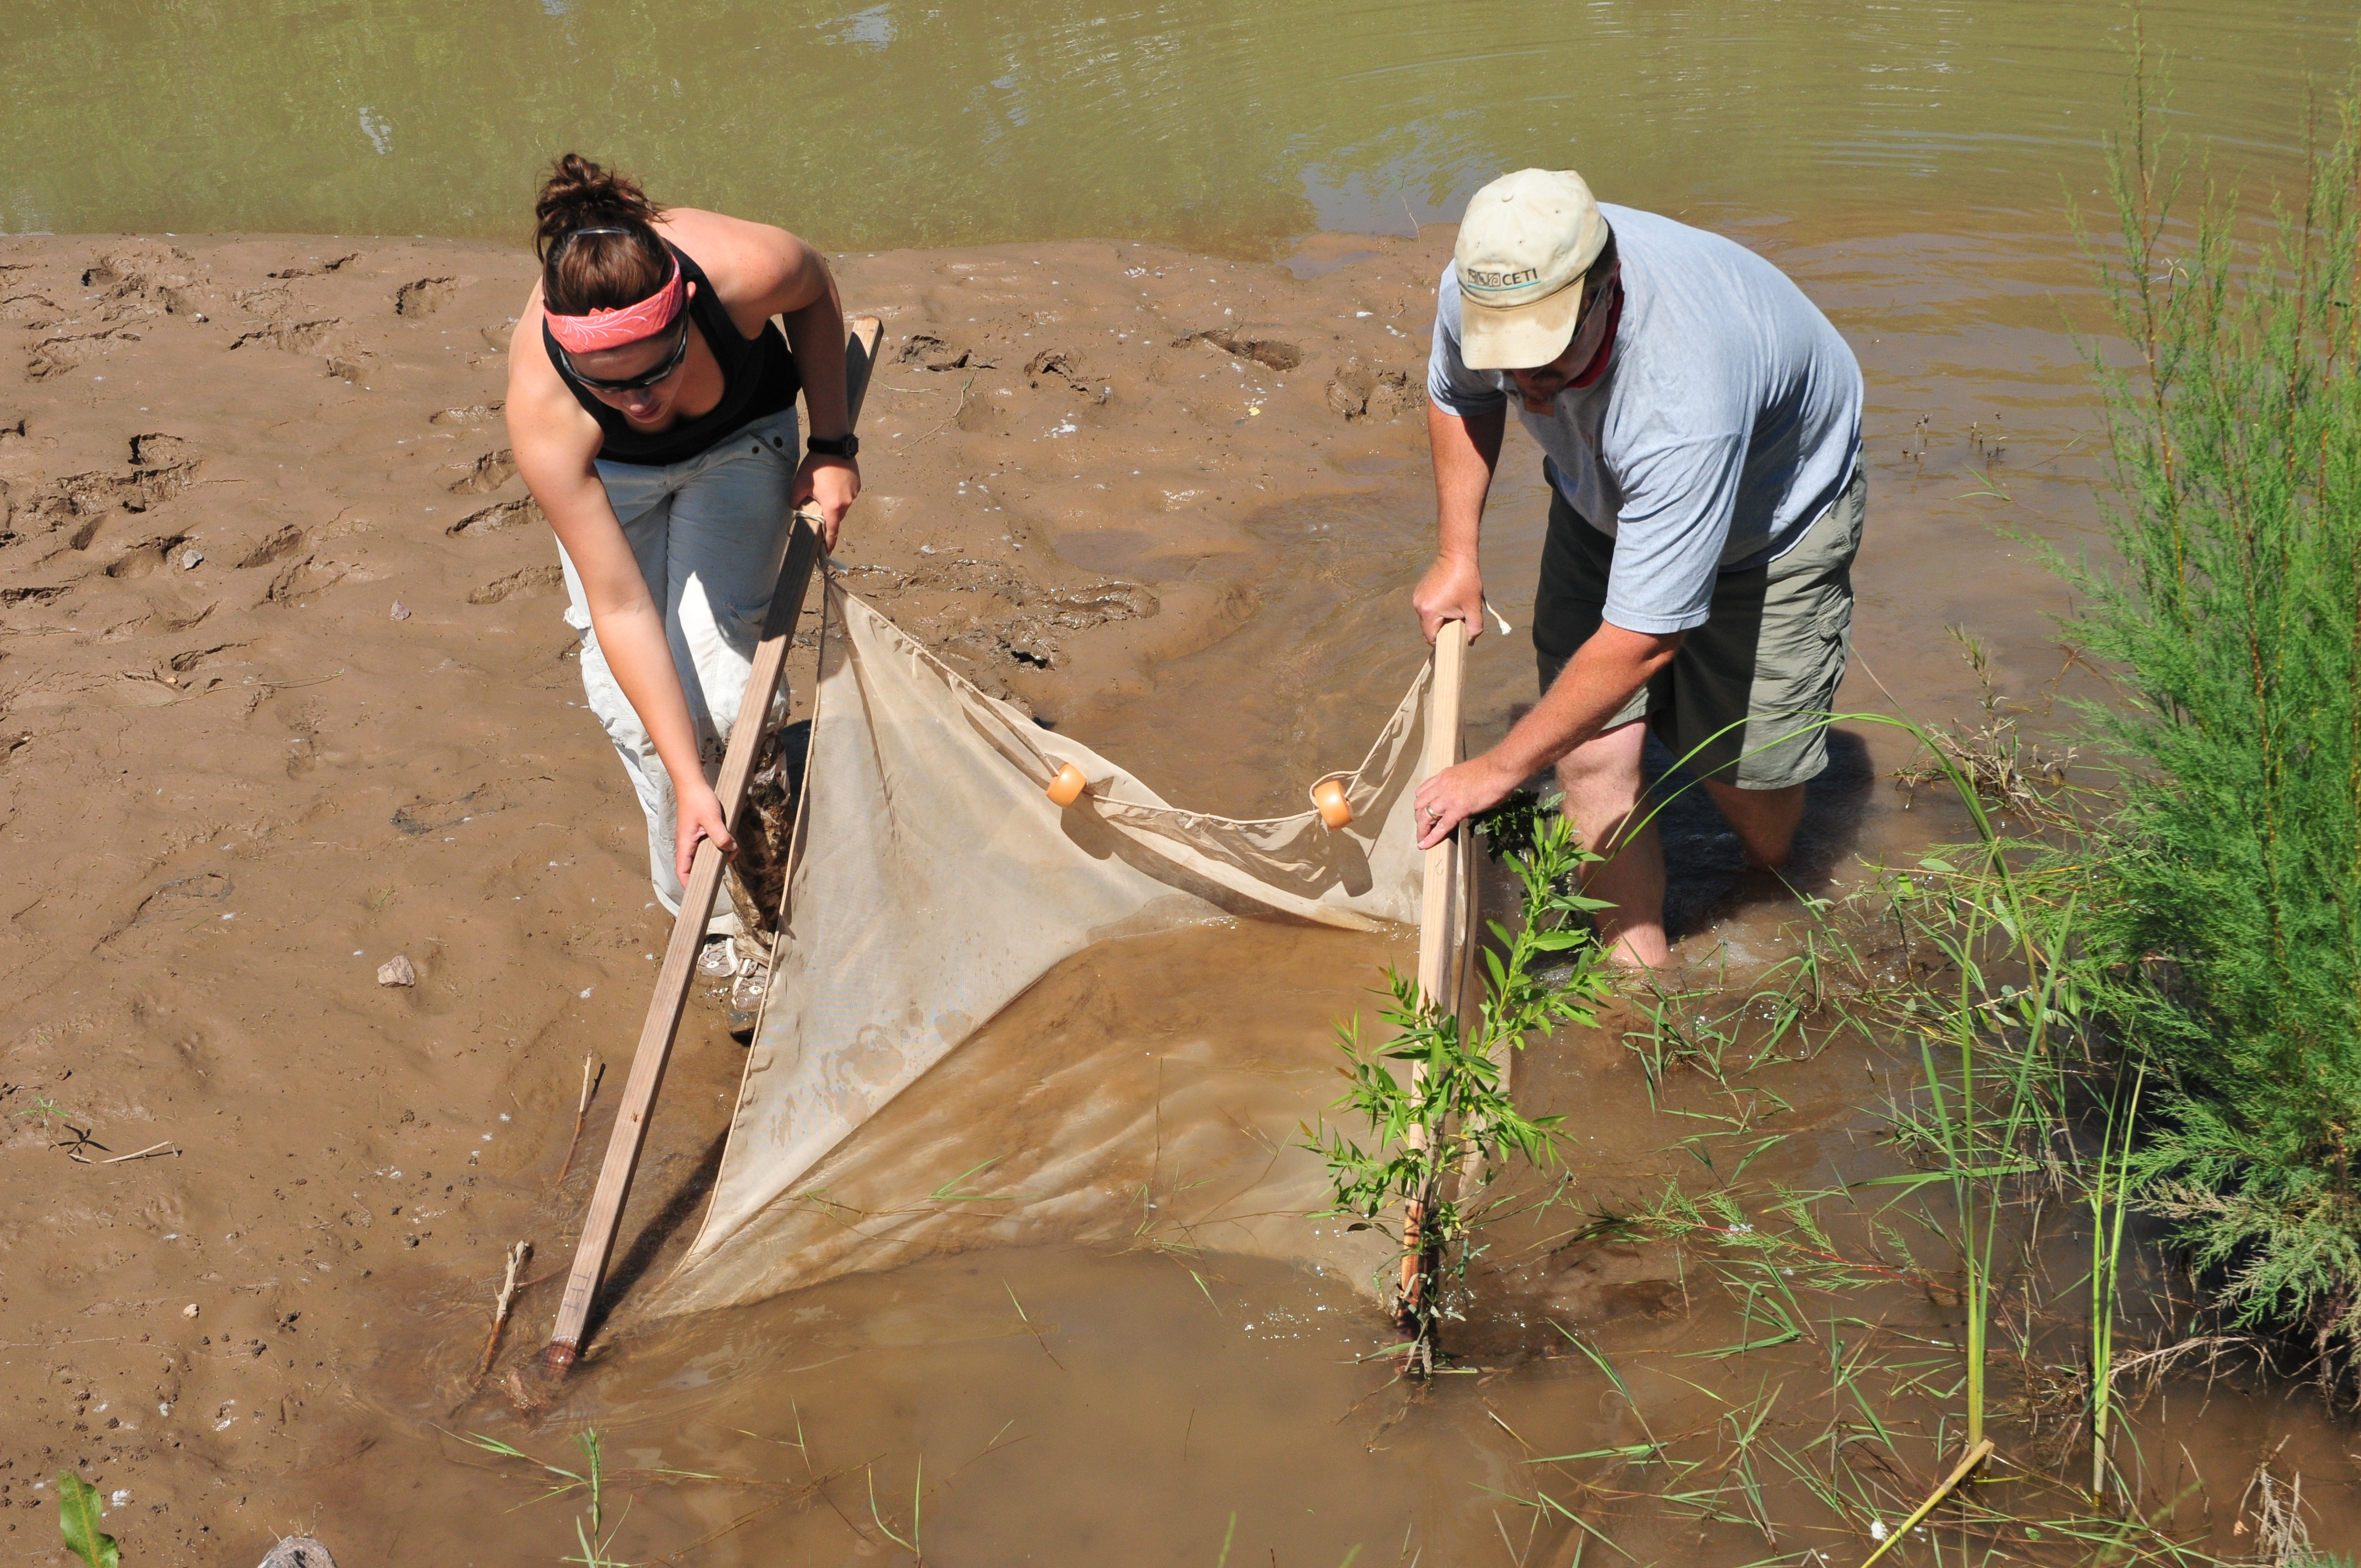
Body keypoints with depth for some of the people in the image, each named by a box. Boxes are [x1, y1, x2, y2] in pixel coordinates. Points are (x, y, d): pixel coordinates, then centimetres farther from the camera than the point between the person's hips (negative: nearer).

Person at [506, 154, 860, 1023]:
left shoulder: (746, 268, -42)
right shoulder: (543, 414, -41)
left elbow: (815, 296, -12)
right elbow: (622, 610, -35)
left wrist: (833, 445, -8)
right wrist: (686, 784, -34)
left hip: (739, 439, 0)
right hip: (611, 473, 0)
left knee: (717, 687, -13)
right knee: (634, 703, -6)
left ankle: (753, 908, 8)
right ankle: (703, 912, 16)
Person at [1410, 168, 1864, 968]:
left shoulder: (1683, 397, -47)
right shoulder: (1475, 288, -27)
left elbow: (1643, 640, -40)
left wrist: (1498, 770, -30)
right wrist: (1456, 556, -1)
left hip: (1776, 506, -5)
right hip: (1605, 494, 5)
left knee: (1746, 769, -5)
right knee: (1594, 749, -8)